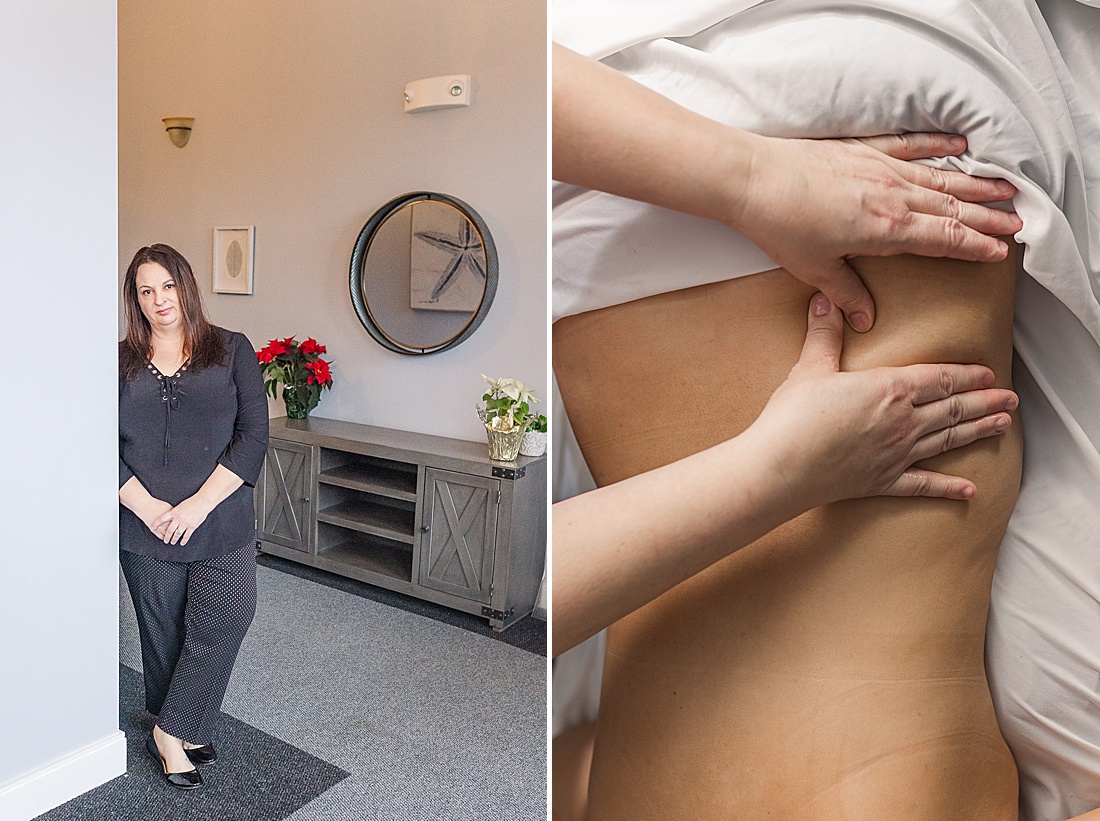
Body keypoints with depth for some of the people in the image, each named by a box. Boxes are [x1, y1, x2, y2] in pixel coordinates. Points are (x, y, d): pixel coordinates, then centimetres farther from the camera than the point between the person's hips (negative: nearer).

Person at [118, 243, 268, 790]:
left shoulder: (231, 351, 1)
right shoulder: (120, 362, 7)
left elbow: (253, 436, -7)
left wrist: (199, 503, -14)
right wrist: (147, 507, -13)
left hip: (221, 522, -1)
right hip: (146, 527, 1)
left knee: (226, 619, -11)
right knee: (163, 633, 10)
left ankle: (173, 730, 9)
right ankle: (179, 736, 29)